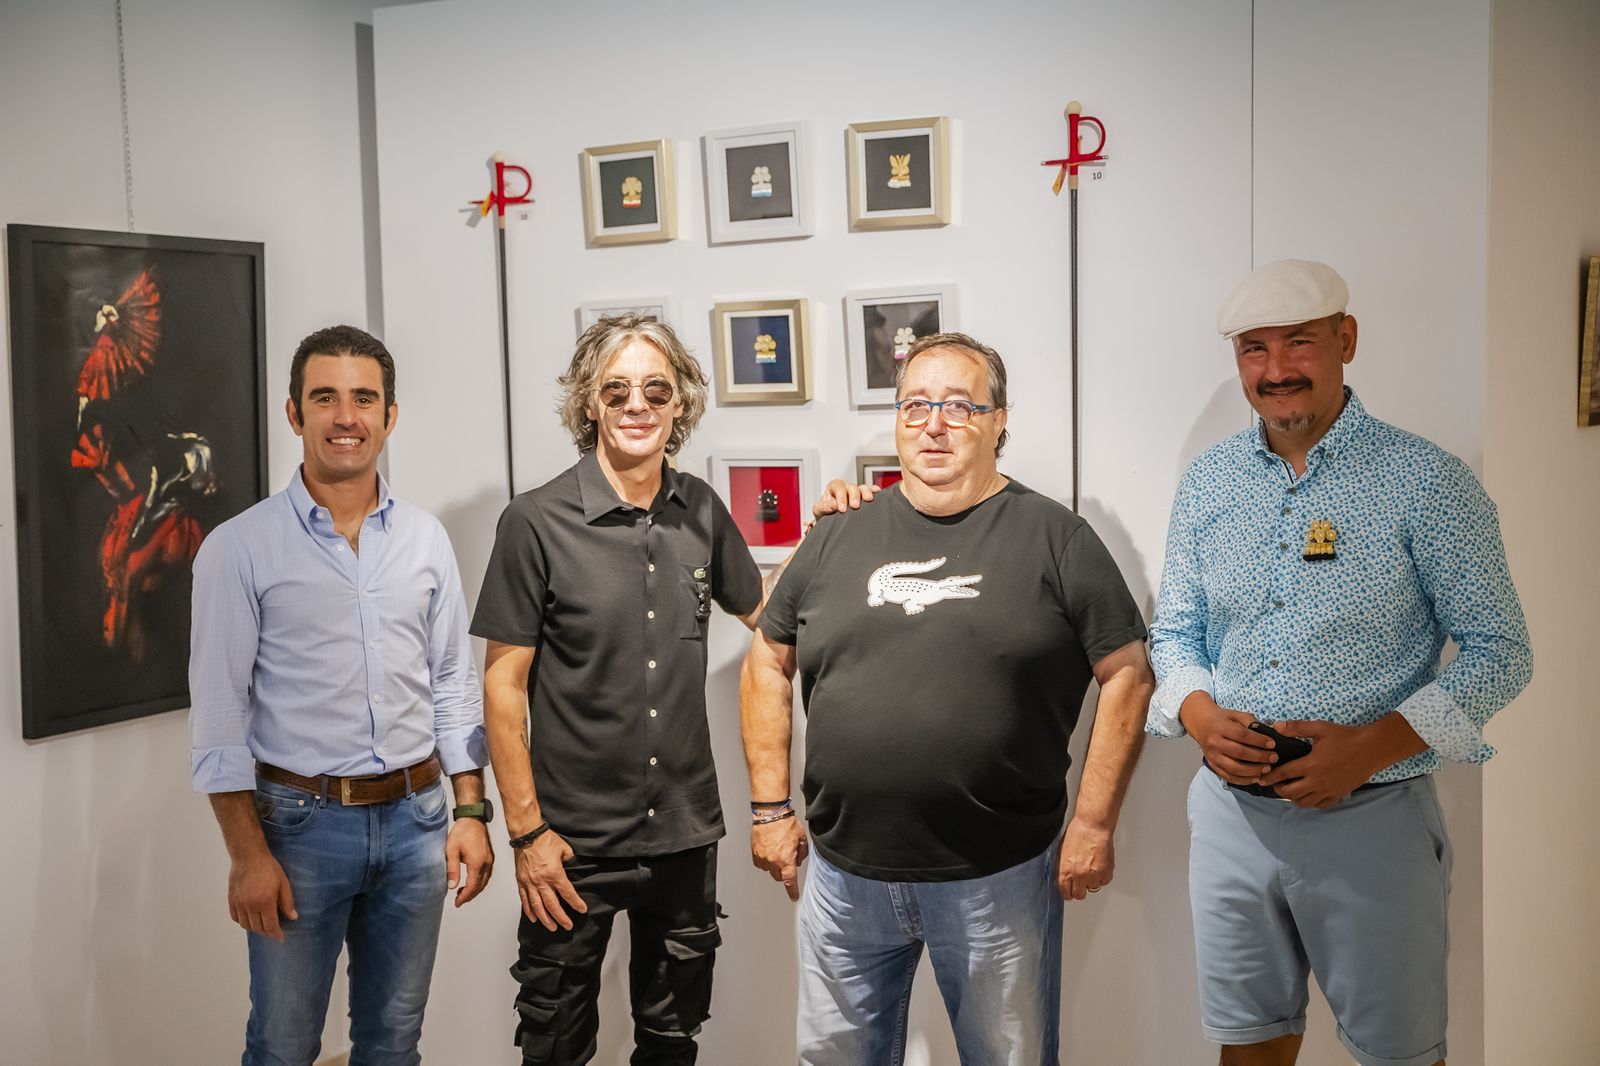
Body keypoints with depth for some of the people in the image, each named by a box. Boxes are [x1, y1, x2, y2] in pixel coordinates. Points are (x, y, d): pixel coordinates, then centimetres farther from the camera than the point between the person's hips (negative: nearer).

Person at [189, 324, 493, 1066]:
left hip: (415, 820, 3)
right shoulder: (240, 548, -7)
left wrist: (470, 812, 3)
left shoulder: (426, 539, 5)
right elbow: (219, 713, -7)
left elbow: (453, 684, 8)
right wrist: (247, 853, -11)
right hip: (301, 823, -3)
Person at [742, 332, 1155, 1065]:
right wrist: (770, 807, 6)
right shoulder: (839, 537, 6)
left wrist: (1094, 824, -7)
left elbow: (1127, 674, -4)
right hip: (844, 875, 3)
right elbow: (768, 663, 11)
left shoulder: (1055, 537, -3)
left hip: (1000, 878, -3)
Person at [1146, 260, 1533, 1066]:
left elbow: (1498, 651, -7)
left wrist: (1374, 745, -19)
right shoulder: (1208, 483, 5)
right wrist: (1199, 715, -10)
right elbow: (1174, 631, 11)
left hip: (1371, 817, -3)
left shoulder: (1425, 481, -8)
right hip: (1230, 810, 4)